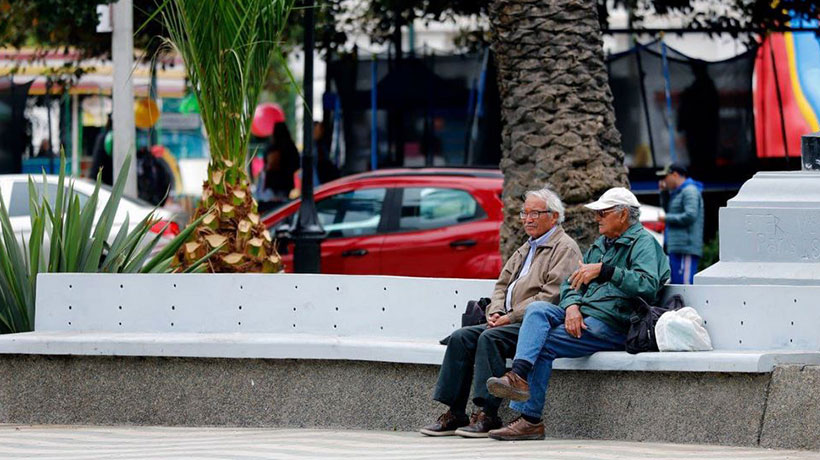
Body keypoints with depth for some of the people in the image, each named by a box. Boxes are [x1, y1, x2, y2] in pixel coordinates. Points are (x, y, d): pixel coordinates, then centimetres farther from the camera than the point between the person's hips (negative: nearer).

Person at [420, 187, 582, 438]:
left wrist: (511, 317, -16)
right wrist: (496, 312, 2)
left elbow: (551, 296, -16)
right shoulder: (525, 249, 25)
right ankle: (454, 413, -13)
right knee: (461, 337, -9)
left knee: (490, 338, -30)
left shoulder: (565, 248, -4)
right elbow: (502, 284, 24)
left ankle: (487, 415, -31)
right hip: (511, 322, 9)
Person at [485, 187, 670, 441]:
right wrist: (572, 306, -5)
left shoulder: (643, 243, -2)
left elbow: (648, 285, -20)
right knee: (537, 309, -19)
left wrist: (603, 269, -25)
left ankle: (530, 420, -18)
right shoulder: (600, 244, 25)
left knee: (543, 346, -21)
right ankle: (519, 376, -38)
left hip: (611, 323, -8)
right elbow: (571, 282, 19)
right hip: (581, 315, 8)